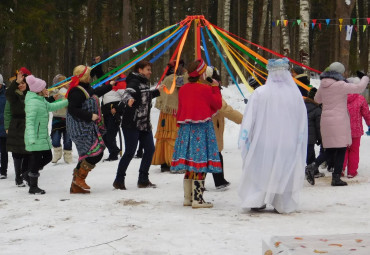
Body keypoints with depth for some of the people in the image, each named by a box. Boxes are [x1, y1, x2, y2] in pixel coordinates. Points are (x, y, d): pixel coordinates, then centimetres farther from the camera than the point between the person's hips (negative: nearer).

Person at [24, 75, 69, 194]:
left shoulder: (41, 100, 12)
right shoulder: (33, 102, -19)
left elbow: (51, 107, 30)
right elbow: (29, 121, -26)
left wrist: (67, 102, 34)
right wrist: (32, 138, -35)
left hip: (43, 136, 10)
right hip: (36, 138, -10)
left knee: (48, 157, 16)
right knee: (36, 160, -2)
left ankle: (31, 174, 29)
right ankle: (33, 187, 9)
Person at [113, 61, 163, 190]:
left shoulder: (144, 82, 16)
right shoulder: (134, 82, -12)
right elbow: (127, 93, -32)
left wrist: (157, 91, 45)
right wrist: (129, 99, -54)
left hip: (144, 123, 9)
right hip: (132, 124, -9)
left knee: (150, 149, 7)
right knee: (130, 152, -9)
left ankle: (143, 180, 16)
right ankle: (119, 180, 2)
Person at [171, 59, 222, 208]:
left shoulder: (183, 89, 7)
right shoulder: (205, 89, -11)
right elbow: (218, 104, 0)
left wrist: (181, 125, 24)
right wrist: (216, 88, 9)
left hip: (186, 129, 7)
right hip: (202, 129, -7)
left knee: (190, 166, 13)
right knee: (200, 163, -4)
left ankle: (187, 198, 18)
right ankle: (197, 199, -4)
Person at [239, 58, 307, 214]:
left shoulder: (260, 93, -10)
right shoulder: (295, 94, -5)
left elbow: (249, 119, -8)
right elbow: (302, 121, 3)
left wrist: (245, 140, 0)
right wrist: (299, 142, 14)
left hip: (263, 142, -1)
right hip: (288, 144, 1)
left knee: (260, 170, 11)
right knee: (285, 172, 10)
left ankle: (257, 202, 13)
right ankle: (283, 205, 15)